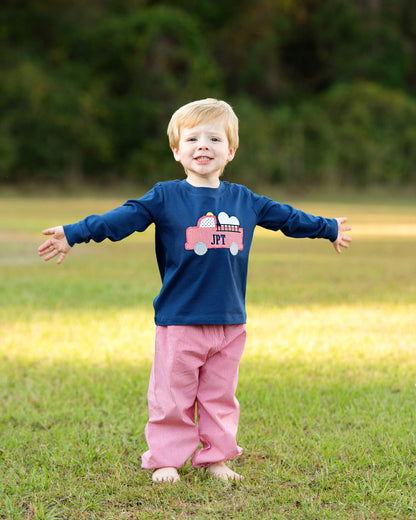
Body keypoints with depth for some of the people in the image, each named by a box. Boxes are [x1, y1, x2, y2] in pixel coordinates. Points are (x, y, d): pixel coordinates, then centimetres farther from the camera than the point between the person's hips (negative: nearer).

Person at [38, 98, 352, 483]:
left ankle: (215, 456, 20)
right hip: (179, 321, -3)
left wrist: (327, 229, 36)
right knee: (172, 397, 1)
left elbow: (286, 217, 23)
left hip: (230, 322, 3)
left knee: (220, 396, 9)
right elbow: (121, 219, -9)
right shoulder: (165, 198, -2)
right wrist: (73, 234, -20)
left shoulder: (244, 200, 9)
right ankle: (165, 459, 13)